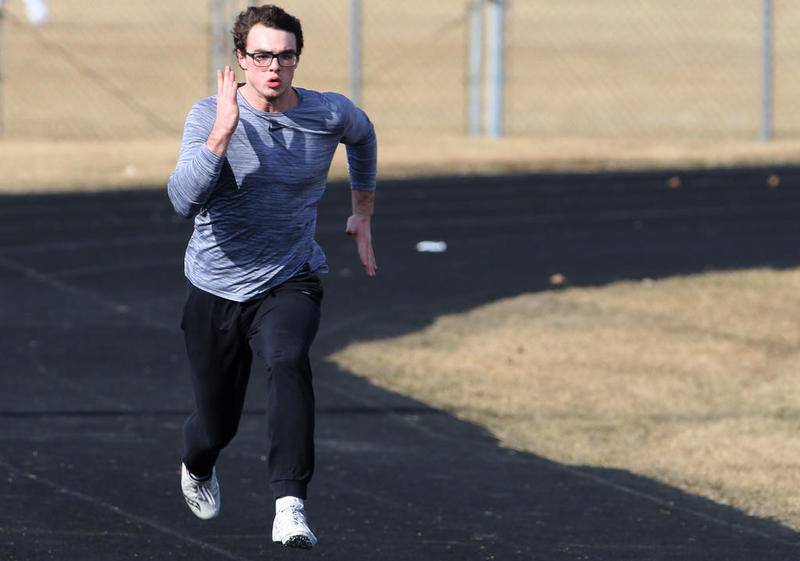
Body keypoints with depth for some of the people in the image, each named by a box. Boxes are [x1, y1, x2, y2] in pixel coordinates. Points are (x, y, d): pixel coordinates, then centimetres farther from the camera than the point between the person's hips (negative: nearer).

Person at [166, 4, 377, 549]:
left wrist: (363, 212, 25)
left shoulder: (330, 115, -6)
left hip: (290, 283, 0)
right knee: (218, 422, 11)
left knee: (288, 363, -33)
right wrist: (222, 134, -36)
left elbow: (363, 134, 21)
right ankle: (198, 468, 50)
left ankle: (290, 507, -37)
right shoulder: (209, 115, -13)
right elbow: (184, 201, -27)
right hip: (217, 288, 0)